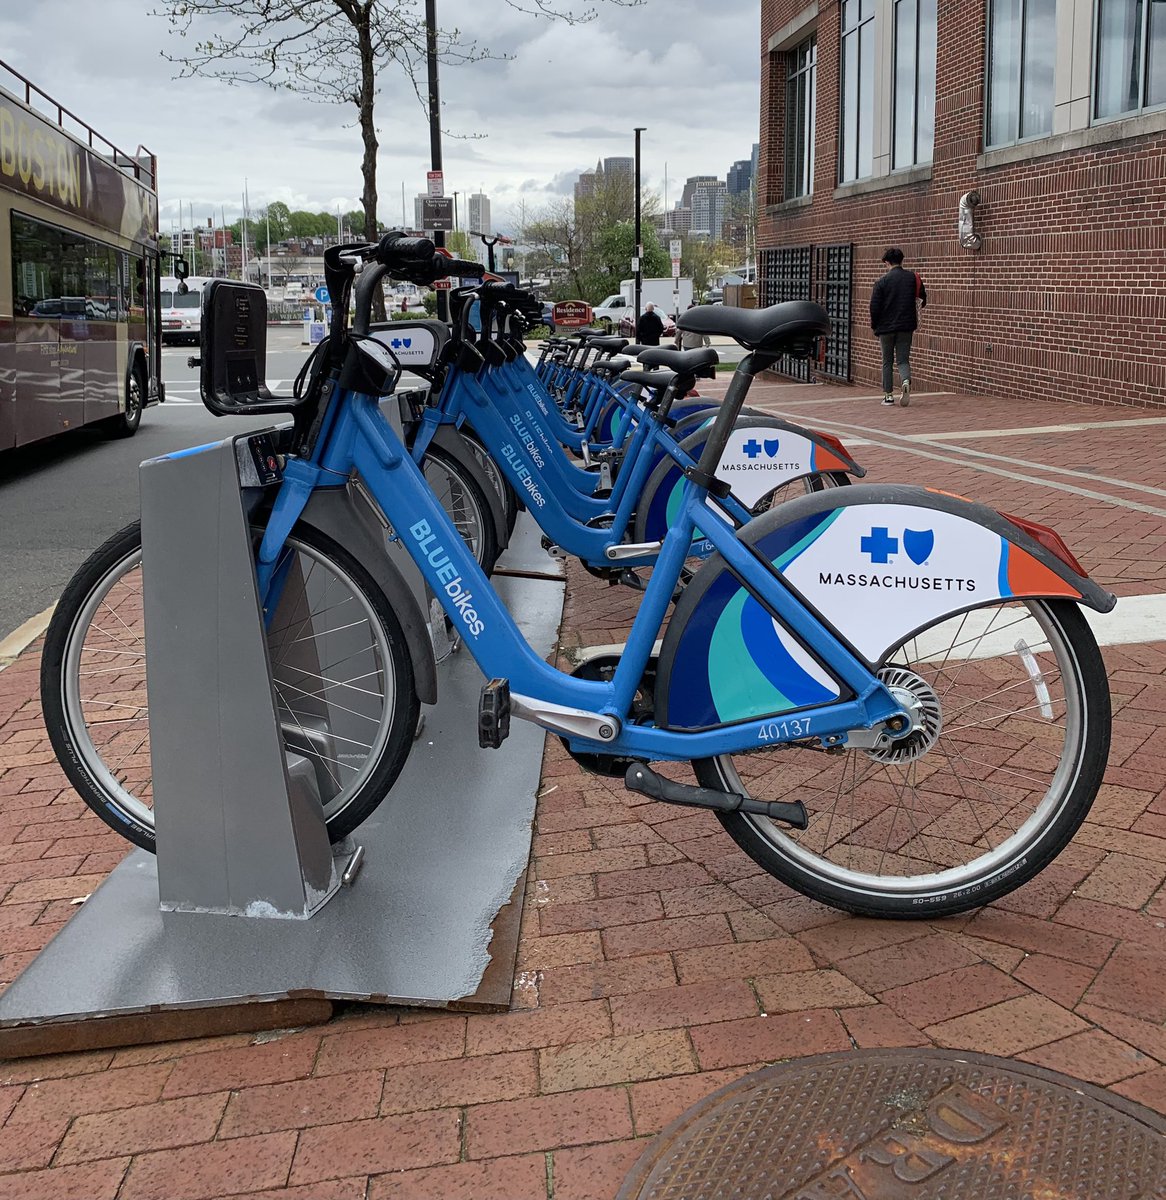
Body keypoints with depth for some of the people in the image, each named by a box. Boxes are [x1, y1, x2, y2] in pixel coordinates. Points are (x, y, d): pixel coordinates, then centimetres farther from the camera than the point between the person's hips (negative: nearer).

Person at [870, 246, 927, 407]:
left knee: (887, 362, 10)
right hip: (906, 327, 2)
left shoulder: (882, 281, -8)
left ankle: (888, 395, 12)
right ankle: (906, 382, -22)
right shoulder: (914, 278, 1)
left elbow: (874, 306, -9)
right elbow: (922, 301, 9)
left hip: (886, 327, -2)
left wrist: (875, 327, 4)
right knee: (903, 359, 7)